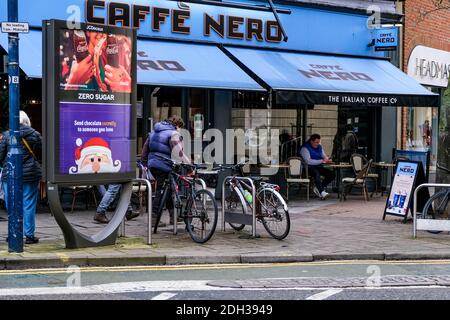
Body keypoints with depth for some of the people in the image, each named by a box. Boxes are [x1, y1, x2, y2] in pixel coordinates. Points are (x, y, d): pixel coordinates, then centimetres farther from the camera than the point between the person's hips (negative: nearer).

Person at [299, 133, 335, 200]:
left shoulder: (319, 147, 16)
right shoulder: (305, 148, -7)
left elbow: (324, 156, 19)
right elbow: (308, 161, -18)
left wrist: (327, 159, -8)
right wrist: (321, 161, -21)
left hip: (318, 167, 7)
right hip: (309, 167, -7)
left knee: (332, 174, -13)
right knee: (316, 173, -39)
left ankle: (318, 188, -9)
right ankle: (322, 192, -47)